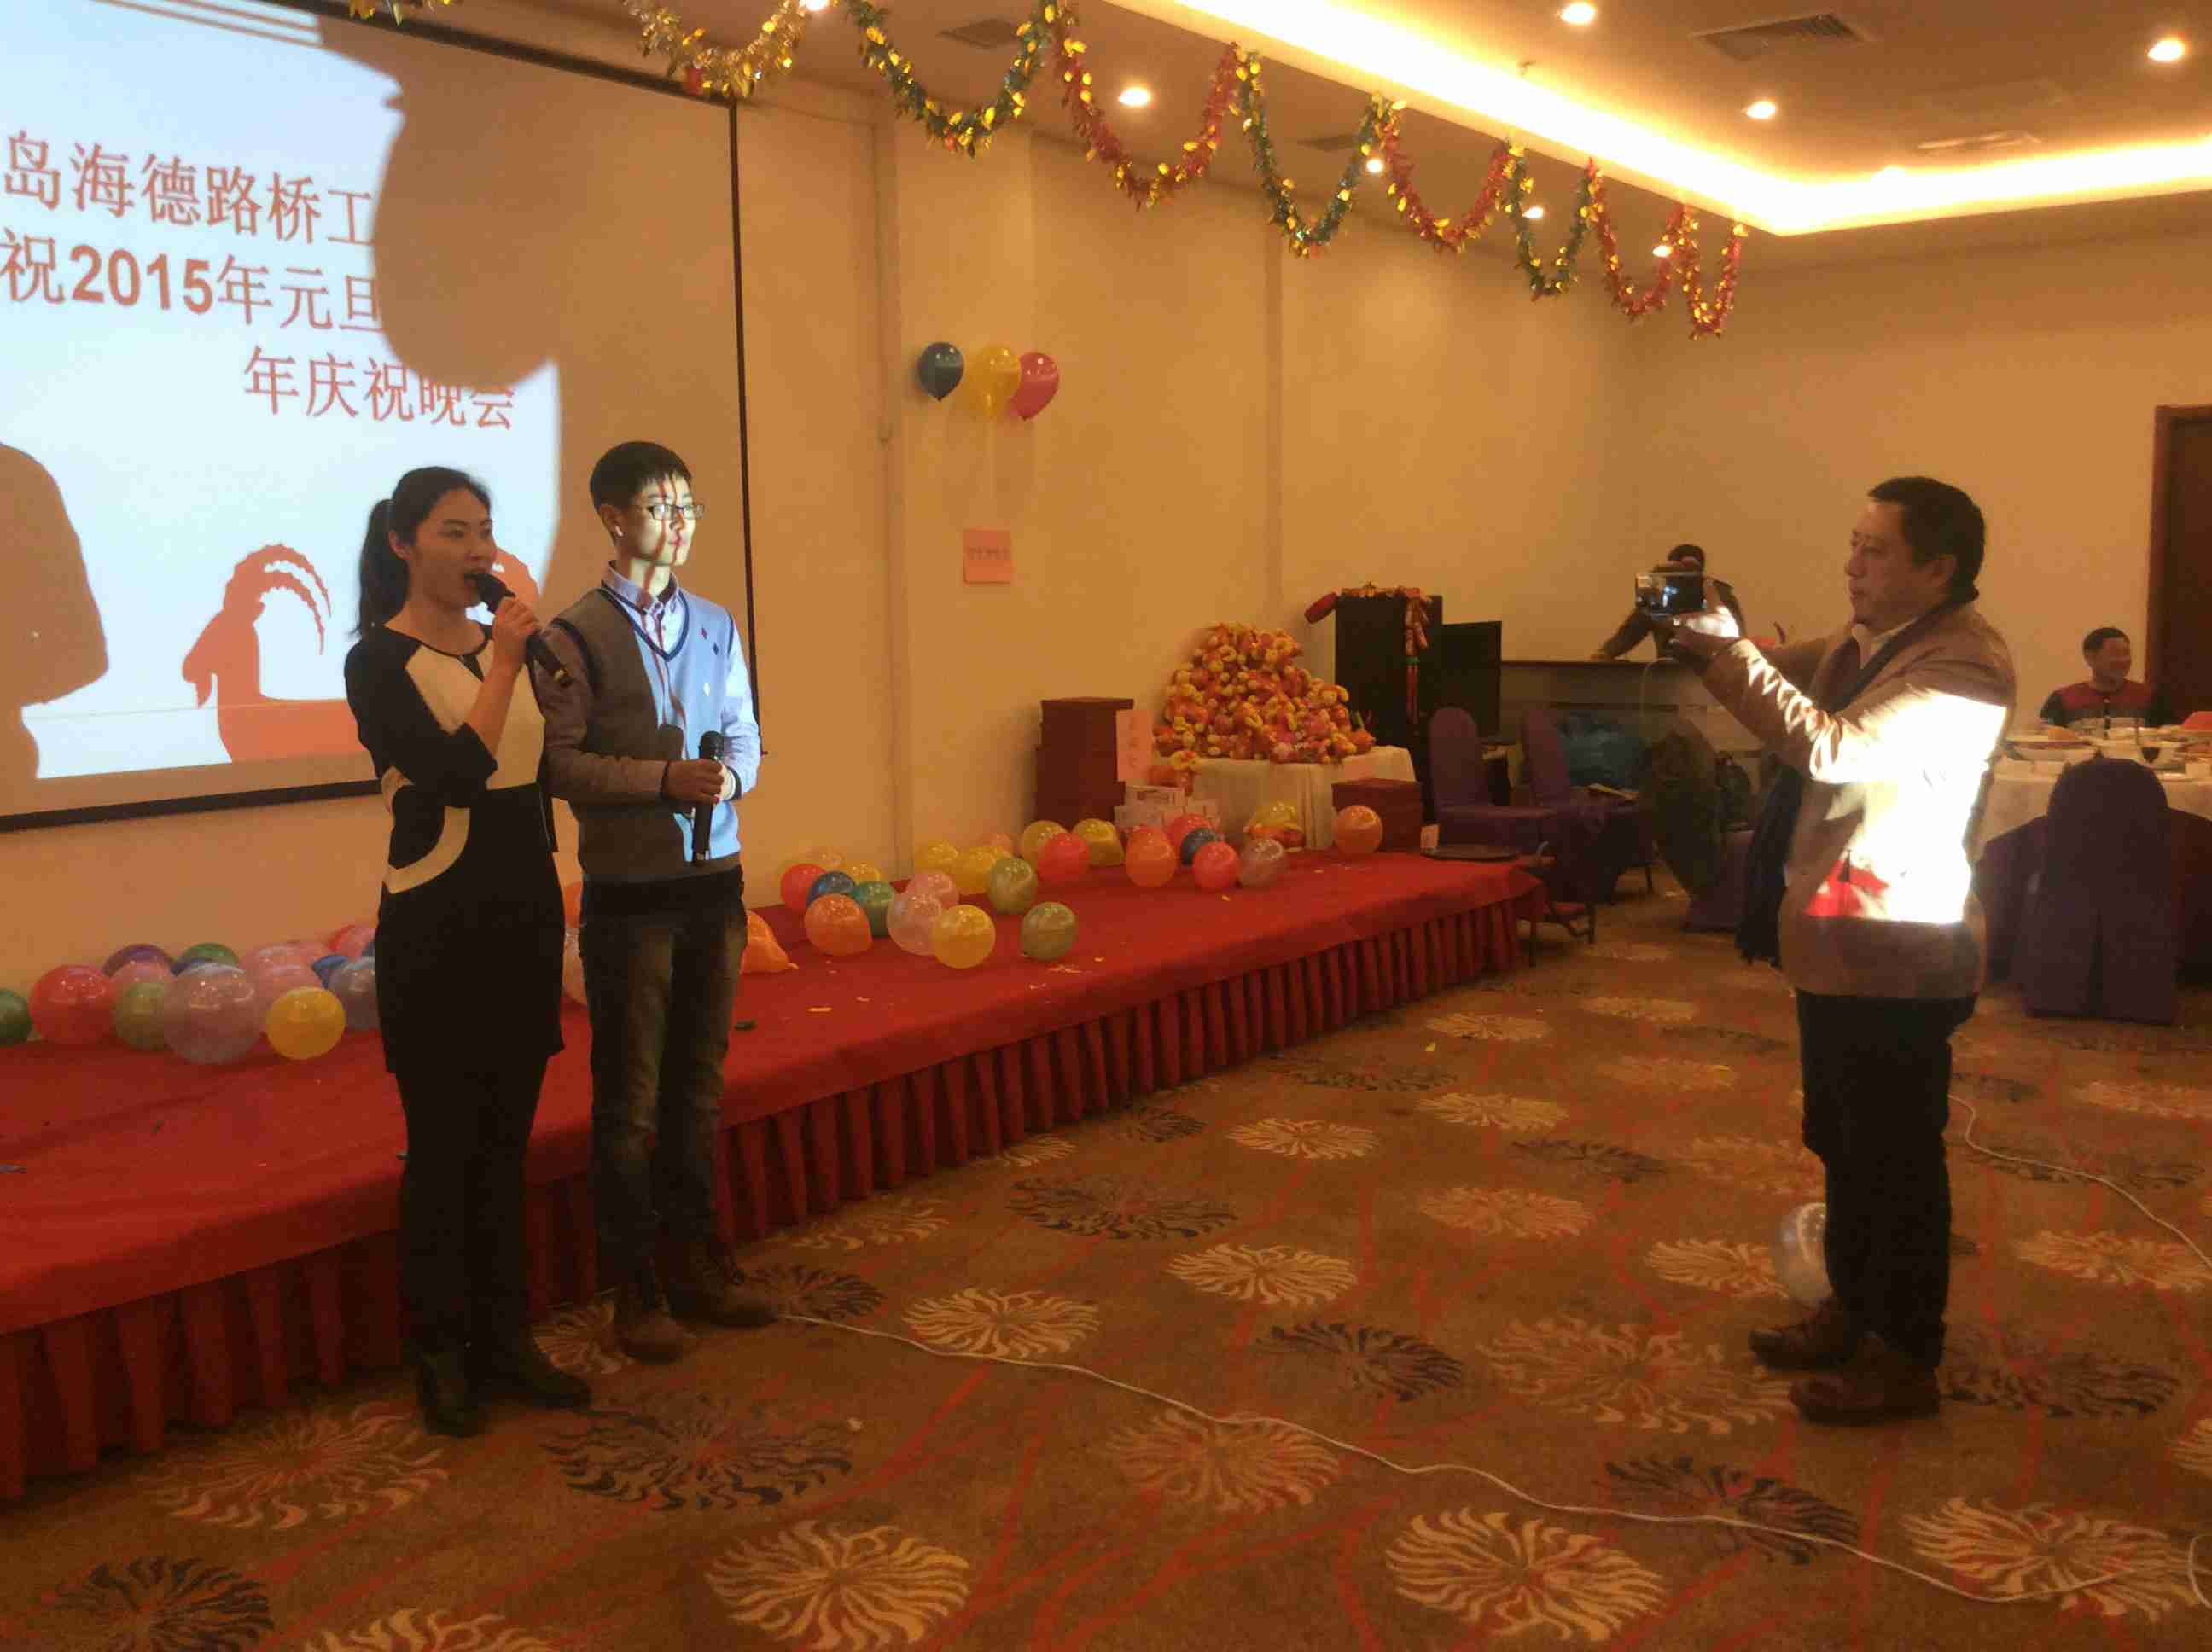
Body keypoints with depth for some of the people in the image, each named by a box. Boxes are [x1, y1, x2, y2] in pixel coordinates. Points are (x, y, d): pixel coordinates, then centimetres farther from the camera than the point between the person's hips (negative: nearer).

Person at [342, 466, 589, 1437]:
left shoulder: (506, 643, 10)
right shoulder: (380, 659, -8)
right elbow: (455, 773, -21)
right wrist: (503, 664, -19)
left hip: (524, 914, 6)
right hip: (439, 921, -6)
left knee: (506, 1138, 12)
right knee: (443, 1141, 2)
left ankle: (505, 1338, 23)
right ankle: (439, 1356, 16)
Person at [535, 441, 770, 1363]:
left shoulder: (716, 626, 10)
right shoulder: (576, 637, -6)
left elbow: (744, 734, 12)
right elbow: (559, 762, -11)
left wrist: (731, 775, -10)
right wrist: (665, 778, -21)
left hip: (714, 881, 5)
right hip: (629, 893, -5)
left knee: (699, 1081, 14)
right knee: (630, 1095, 4)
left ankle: (698, 1260, 26)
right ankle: (635, 1288, 15)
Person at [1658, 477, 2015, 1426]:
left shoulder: (1966, 665, -20)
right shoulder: (1865, 640, 10)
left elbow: (1834, 748, -31)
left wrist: (1732, 655, -24)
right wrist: (1707, 645, 0)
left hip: (1895, 955, -9)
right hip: (1836, 943, 10)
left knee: (1896, 1157, 2)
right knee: (1843, 1144, 20)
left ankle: (1906, 1362, 15)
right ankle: (1854, 1313, 35)